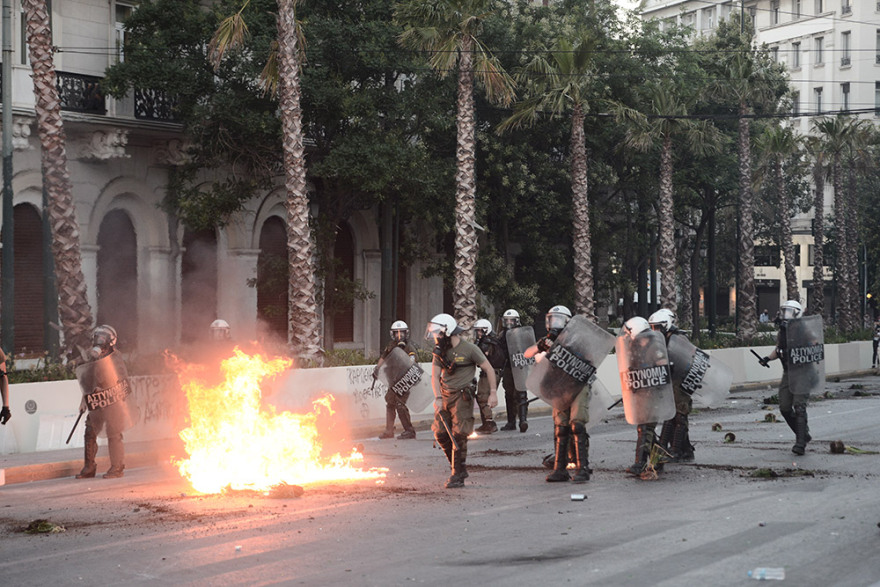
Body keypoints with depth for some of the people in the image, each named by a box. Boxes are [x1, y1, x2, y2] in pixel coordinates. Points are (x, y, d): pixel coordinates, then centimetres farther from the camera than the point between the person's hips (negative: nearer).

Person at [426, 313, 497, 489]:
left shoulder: (469, 349, -9)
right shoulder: (440, 350, 7)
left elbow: (489, 369, -3)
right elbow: (435, 376, 1)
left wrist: (493, 393, -8)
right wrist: (438, 398, -13)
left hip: (462, 396, -6)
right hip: (445, 395, 6)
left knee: (458, 435, -12)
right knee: (440, 433, 3)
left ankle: (458, 476, -7)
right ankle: (460, 468, 20)